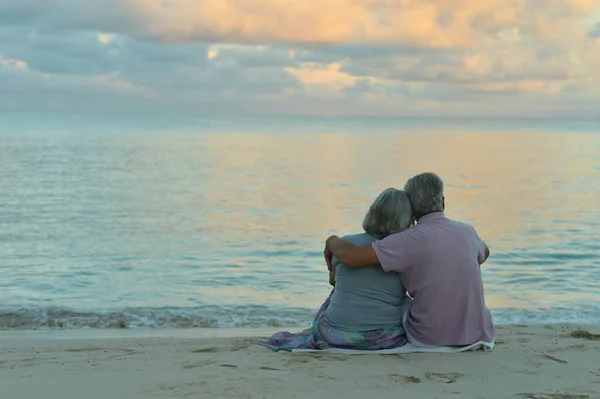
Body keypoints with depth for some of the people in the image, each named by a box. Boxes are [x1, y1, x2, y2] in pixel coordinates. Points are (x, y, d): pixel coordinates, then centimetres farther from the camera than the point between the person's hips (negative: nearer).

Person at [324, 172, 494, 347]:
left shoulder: (412, 240, -16)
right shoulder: (467, 232, 0)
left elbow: (351, 256, -22)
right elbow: (484, 253, 25)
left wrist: (333, 241, 0)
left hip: (429, 339, -3)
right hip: (479, 336, 4)